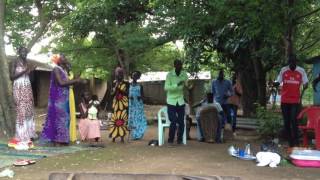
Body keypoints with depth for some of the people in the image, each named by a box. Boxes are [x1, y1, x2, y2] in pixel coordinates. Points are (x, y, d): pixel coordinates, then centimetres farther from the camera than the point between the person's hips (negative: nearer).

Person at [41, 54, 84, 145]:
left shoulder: (64, 70, 17)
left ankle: (62, 139, 10)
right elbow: (61, 83, -19)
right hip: (58, 97, -9)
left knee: (64, 117, 7)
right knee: (58, 116, -9)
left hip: (64, 97, 9)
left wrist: (77, 80, 6)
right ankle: (57, 140, -6)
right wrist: (76, 80, -15)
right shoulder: (56, 69, -9)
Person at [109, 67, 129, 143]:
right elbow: (112, 93, 5)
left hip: (124, 103, -2)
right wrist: (116, 87, -10)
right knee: (115, 118, -3)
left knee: (123, 118, -5)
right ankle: (114, 136, 2)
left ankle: (122, 136, -1)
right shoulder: (114, 83, 9)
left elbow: (127, 92, -4)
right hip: (116, 102, 2)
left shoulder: (126, 83, 2)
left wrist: (120, 89, -15)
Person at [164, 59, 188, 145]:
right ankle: (170, 140, 10)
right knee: (173, 122, -7)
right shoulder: (169, 75, -10)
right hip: (171, 101, -3)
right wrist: (177, 85, -30)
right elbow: (166, 87, -18)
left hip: (180, 101, 3)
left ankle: (180, 139, 16)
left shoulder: (184, 74, 0)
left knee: (181, 122, 0)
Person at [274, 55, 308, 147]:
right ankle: (290, 141, 16)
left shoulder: (301, 71, 0)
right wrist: (273, 84, -14)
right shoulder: (283, 70, 3)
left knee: (293, 120, -13)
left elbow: (305, 83, 4)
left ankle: (296, 141, -1)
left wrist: (305, 86, -19)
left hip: (295, 100, -2)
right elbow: (278, 82, 8)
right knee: (286, 122, 6)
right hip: (284, 100, 2)